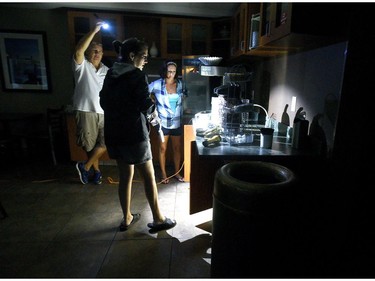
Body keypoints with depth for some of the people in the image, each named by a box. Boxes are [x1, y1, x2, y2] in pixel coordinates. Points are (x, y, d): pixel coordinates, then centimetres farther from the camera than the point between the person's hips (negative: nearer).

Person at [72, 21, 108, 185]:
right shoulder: (82, 65, 1)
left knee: (105, 143, 0)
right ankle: (96, 170, 24)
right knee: (89, 145, 4)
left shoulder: (106, 70, 14)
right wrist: (94, 31, -21)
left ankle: (85, 167, 17)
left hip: (104, 112, 4)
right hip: (85, 111, -4)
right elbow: (78, 51, -21)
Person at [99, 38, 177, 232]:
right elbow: (146, 105, -16)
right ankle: (158, 219, 17)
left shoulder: (110, 75, 11)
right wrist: (153, 112, 4)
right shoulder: (137, 76, -10)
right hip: (134, 133, -7)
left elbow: (104, 102, 14)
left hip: (114, 133, 7)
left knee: (125, 176, 16)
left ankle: (127, 218, 28)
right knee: (148, 177, 5)